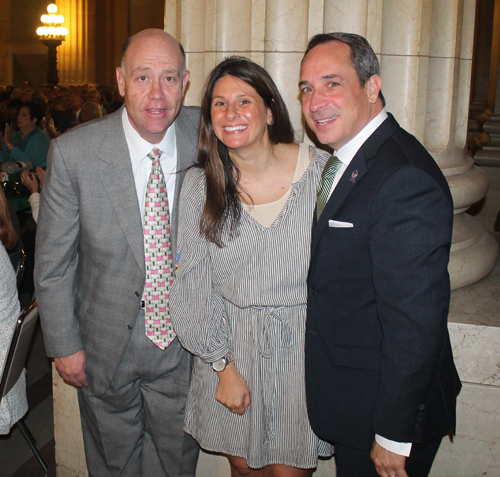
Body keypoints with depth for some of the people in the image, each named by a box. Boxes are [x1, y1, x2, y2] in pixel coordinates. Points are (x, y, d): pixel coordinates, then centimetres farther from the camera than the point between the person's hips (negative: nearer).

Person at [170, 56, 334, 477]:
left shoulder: (322, 171, -10)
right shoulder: (201, 184, -4)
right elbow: (195, 282, -2)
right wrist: (222, 365, -5)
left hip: (303, 344, -2)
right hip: (231, 346, 2)